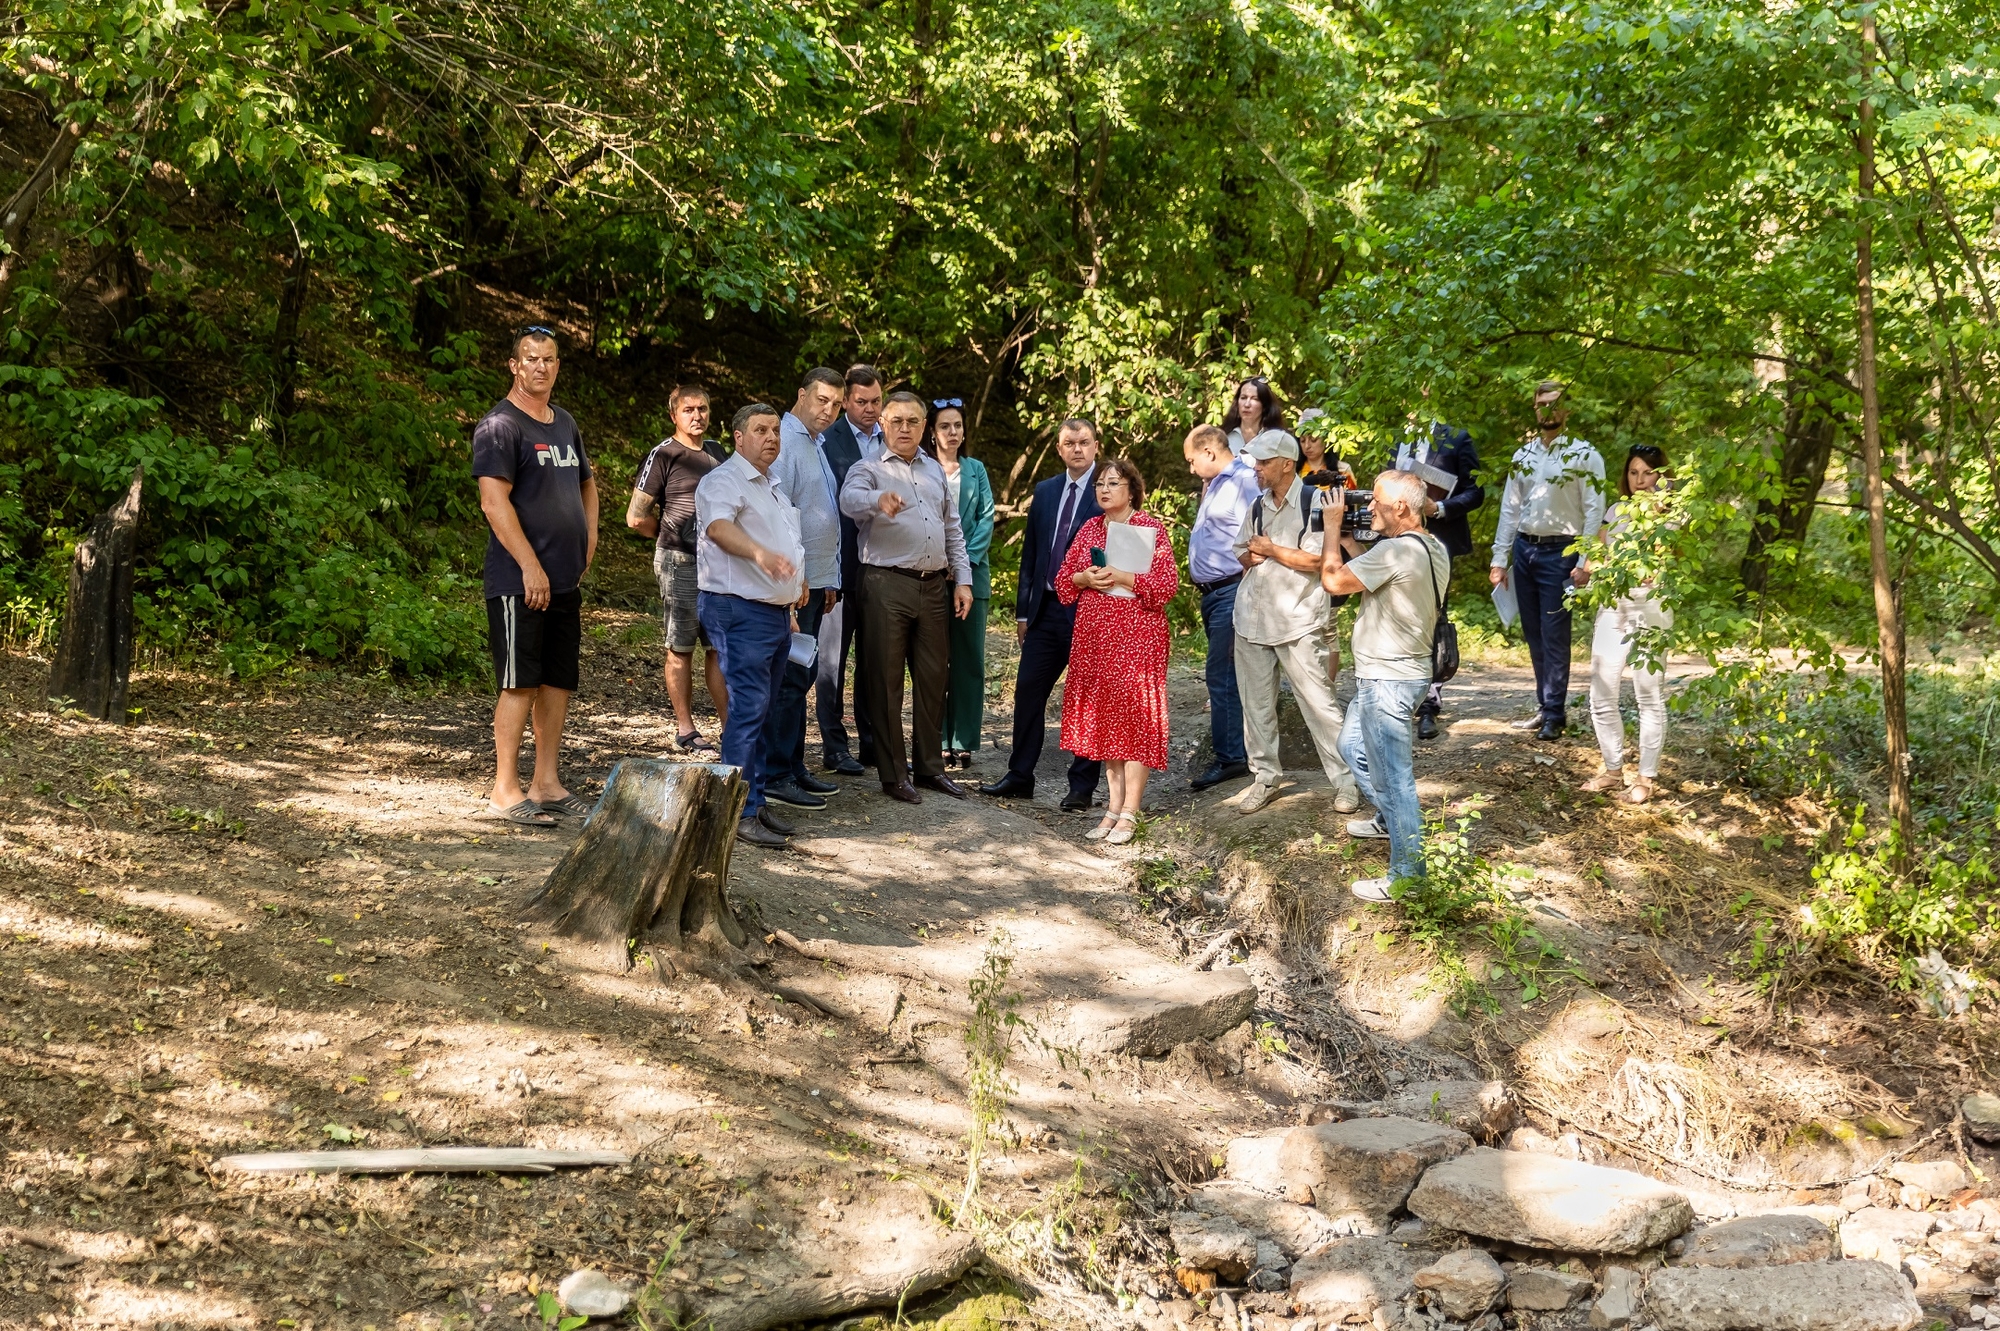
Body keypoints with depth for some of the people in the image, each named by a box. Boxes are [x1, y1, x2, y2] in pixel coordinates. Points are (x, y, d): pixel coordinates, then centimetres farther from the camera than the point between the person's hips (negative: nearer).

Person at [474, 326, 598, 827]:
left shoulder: (565, 423, 16)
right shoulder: (500, 425, -9)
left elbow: (587, 483, 32)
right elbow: (494, 502, -17)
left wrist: (589, 541, 18)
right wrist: (531, 567, -19)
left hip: (566, 580, 8)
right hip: (519, 583, -8)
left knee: (558, 682, 10)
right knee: (520, 683, -4)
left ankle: (547, 783, 18)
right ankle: (505, 788, 4)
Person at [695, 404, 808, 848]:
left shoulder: (772, 488, 21)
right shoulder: (724, 481, -11)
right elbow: (718, 527, -32)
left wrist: (796, 575, 25)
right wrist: (760, 552, -49)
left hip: (776, 611, 9)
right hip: (740, 611, -9)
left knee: (761, 711, 11)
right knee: (748, 710, -13)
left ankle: (755, 801, 17)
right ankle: (739, 813, -11)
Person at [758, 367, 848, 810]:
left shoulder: (815, 445, 18)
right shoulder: (785, 441, -12)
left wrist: (828, 580, 21)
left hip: (815, 580, 10)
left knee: (800, 678, 13)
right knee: (789, 678, -8)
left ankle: (794, 768, 20)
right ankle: (775, 778, -4)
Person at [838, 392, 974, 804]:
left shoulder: (935, 471, 18)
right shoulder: (869, 468, -1)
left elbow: (953, 530, 20)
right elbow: (850, 498, -24)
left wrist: (963, 580, 10)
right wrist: (879, 500, -47)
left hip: (934, 586, 6)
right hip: (887, 585, -5)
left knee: (932, 678, 9)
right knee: (886, 681, -1)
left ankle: (929, 766, 20)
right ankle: (892, 774, 6)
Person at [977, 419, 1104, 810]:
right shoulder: (1045, 491, 12)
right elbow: (1030, 555, 15)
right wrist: (1023, 611, 12)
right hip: (1046, 609, 6)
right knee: (1028, 691, 8)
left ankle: (1082, 787, 12)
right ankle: (1019, 778, 19)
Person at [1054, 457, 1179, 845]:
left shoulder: (1150, 528, -3)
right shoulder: (1089, 529, 13)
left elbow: (1168, 583, -11)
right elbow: (1063, 579, 13)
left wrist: (1123, 578, -19)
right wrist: (1085, 577, -7)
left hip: (1137, 634, -6)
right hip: (1093, 634, 6)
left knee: (1134, 715, -5)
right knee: (1102, 716, 7)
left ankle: (1129, 814, -1)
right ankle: (1114, 807, 15)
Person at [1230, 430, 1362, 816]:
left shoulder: (1314, 502, -9)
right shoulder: (1258, 506, 13)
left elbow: (1316, 560, -17)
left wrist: (1271, 550, -8)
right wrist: (1252, 556, -6)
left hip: (1297, 621, -6)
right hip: (1252, 617, 6)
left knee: (1318, 702, -4)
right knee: (1256, 703, 10)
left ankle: (1345, 780, 5)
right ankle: (1265, 776, 21)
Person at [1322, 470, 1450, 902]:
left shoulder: (1396, 550, -24)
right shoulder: (1434, 549, 7)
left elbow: (1334, 581, -20)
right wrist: (1349, 541, 8)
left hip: (1387, 680, -11)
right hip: (1402, 672, 11)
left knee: (1393, 779, -3)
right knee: (1351, 744, 30)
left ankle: (1407, 877, 4)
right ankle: (1389, 819, 46)